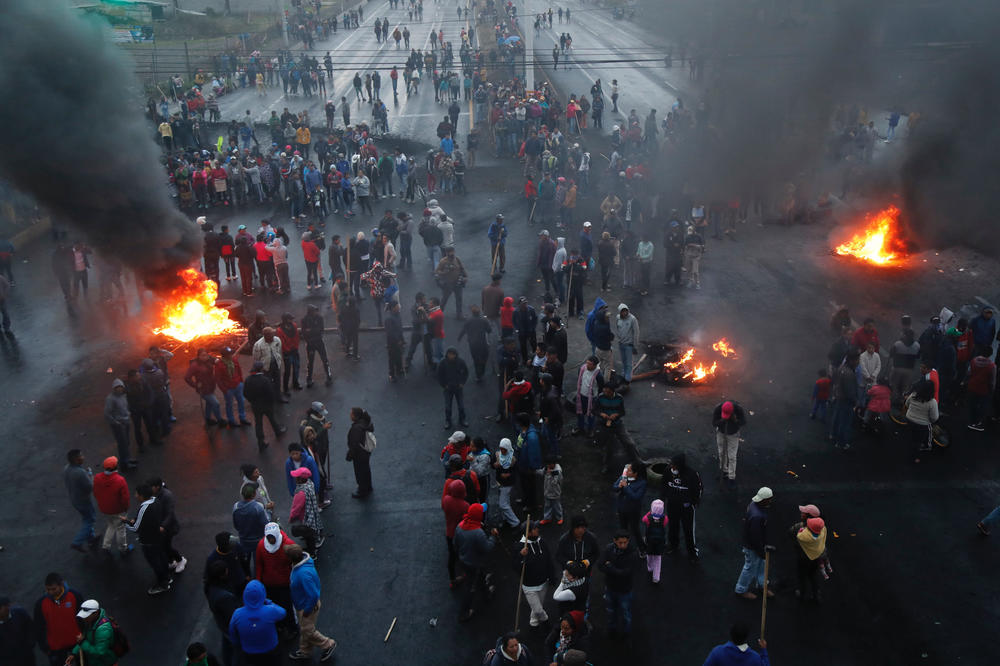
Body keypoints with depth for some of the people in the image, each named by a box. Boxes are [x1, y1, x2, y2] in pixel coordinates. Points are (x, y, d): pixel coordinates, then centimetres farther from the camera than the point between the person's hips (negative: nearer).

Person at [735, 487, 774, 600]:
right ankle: (741, 589, 33)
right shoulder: (757, 516, -40)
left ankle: (762, 584, 49)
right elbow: (755, 537, -31)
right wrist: (762, 550, -16)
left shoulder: (754, 503, -10)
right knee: (751, 567, 12)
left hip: (759, 542, 9)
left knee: (760, 563, 27)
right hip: (752, 547, -9)